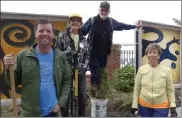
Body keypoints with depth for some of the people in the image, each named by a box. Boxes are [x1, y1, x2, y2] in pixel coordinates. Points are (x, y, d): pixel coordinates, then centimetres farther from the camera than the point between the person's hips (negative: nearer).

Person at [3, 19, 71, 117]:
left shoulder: (60, 57, -3)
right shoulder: (23, 56, -8)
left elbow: (66, 81, 1)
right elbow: (13, 83, -2)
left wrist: (60, 103, -5)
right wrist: (8, 69, -20)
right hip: (29, 112, -1)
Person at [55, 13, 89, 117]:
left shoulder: (83, 39, 8)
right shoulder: (62, 36, -2)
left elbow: (87, 55, 10)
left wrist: (84, 66, -4)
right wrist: (68, 52, -20)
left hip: (80, 70, 3)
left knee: (82, 96, 10)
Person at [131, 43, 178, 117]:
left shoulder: (166, 70, -5)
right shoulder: (141, 69, -4)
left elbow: (170, 90, -1)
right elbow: (136, 89, -1)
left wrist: (172, 106, -7)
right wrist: (135, 105, -1)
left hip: (161, 107, -1)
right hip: (144, 106, 1)